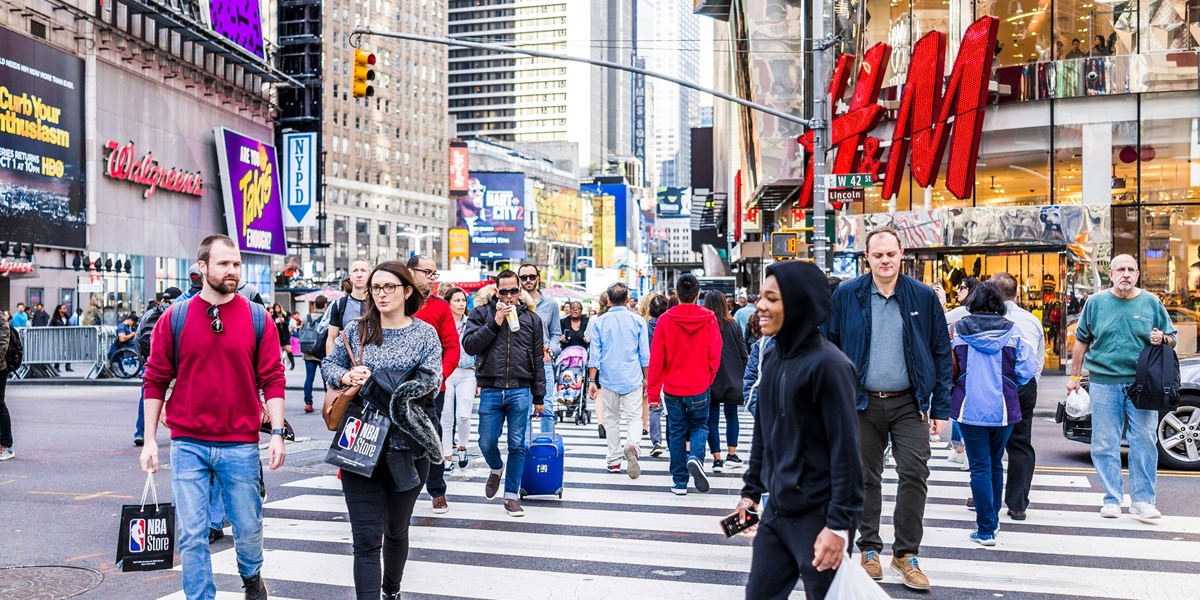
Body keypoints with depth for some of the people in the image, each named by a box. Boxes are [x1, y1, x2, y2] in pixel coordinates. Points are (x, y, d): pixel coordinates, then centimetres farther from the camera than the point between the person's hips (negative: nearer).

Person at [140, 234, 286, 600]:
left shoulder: (256, 318, 0)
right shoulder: (175, 317, 0)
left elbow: (273, 380, 0)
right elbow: (155, 381, 4)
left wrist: (277, 433, -6)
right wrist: (149, 440, 1)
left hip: (241, 444, 0)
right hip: (188, 444, 0)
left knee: (249, 528, 12)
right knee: (191, 534, 3)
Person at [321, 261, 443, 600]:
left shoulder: (424, 333, -1)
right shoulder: (356, 330, 4)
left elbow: (430, 380, -13)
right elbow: (328, 365, 10)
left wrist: (371, 381, -20)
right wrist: (345, 376, -14)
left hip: (407, 449, 1)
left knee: (397, 530, 20)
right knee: (366, 540, -5)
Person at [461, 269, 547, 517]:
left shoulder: (531, 318, 8)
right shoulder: (482, 313, 5)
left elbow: (537, 360, 11)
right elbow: (469, 345, -7)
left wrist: (538, 397, 9)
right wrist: (494, 323, -14)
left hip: (520, 391, 1)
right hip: (490, 390, 0)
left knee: (517, 445, 3)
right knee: (487, 442, 4)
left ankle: (511, 496, 15)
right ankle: (496, 469, 37)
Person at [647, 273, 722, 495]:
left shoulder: (665, 320, -8)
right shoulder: (709, 318, -8)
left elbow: (656, 359, -7)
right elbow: (714, 355, -3)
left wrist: (653, 392, 0)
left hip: (672, 387, 0)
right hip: (699, 387, 0)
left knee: (677, 432, 12)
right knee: (700, 426, 18)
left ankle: (680, 482, 15)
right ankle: (695, 457, -11)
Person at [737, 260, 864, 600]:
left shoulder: (828, 365, -17)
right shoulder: (772, 359, 6)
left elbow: (845, 450, -18)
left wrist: (840, 524, -18)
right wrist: (751, 491, 15)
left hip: (818, 517, -7)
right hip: (777, 511, 7)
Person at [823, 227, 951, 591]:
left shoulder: (923, 297, 0)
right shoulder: (846, 295, -1)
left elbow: (941, 353, 3)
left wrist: (941, 407, -1)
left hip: (909, 403, 0)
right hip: (862, 403, 0)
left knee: (915, 474, -5)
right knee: (866, 478, 9)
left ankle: (906, 553, 11)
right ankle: (869, 549, 25)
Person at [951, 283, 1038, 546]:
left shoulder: (959, 331, -5)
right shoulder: (1012, 332, -2)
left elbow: (949, 369, 0)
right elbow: (1026, 371, -6)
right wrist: (1005, 381, 13)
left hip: (971, 410, -2)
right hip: (1003, 410, 2)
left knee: (980, 468, 2)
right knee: (996, 464, 19)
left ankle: (986, 530, 1)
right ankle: (992, 520, 31)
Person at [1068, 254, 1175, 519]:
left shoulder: (1151, 302, 6)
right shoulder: (1095, 302, 6)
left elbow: (1171, 337, 14)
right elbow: (1081, 340, 12)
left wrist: (1162, 339, -11)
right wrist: (1075, 375, 10)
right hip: (1104, 381, 0)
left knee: (1145, 442, -1)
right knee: (1105, 444, 2)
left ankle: (1142, 500, 10)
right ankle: (1112, 500, 12)